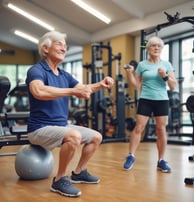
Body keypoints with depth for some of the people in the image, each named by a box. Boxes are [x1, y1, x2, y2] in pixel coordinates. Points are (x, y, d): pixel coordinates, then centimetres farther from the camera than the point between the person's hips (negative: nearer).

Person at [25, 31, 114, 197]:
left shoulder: (64, 75, 11)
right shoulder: (36, 70, -15)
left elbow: (84, 88, 13)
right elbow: (39, 91, -37)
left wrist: (100, 84, -8)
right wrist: (73, 91, -39)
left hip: (62, 125, 9)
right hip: (41, 128, -9)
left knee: (96, 137, 11)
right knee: (74, 136, -35)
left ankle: (79, 172, 24)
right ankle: (60, 180, -16)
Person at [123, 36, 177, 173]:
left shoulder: (167, 64, 6)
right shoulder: (142, 65, 4)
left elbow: (173, 86, 4)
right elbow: (136, 86, 5)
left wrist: (165, 76, -12)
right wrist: (129, 74, -8)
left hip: (162, 100, 1)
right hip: (145, 100, -1)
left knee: (161, 130, 2)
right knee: (138, 128, -5)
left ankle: (161, 160, 13)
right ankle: (131, 156, 6)